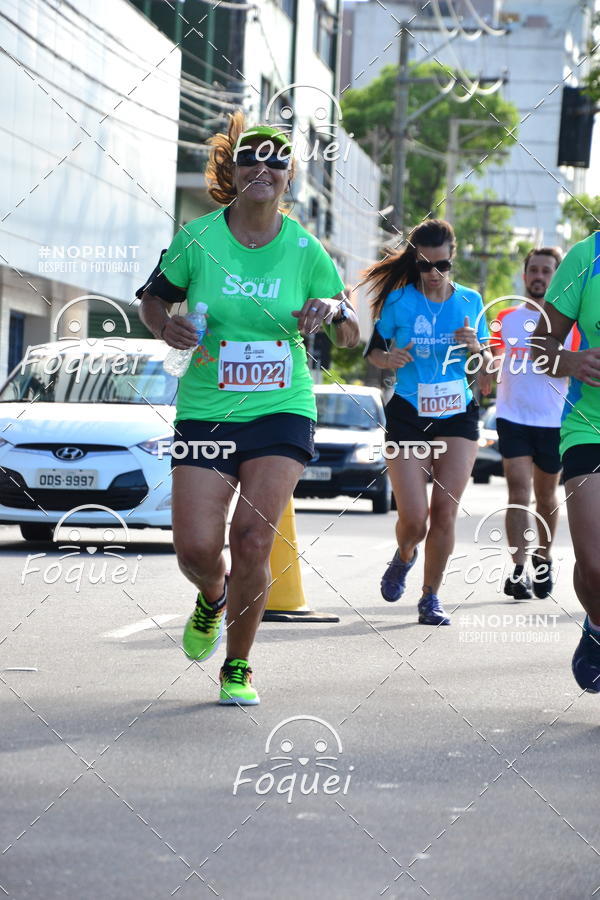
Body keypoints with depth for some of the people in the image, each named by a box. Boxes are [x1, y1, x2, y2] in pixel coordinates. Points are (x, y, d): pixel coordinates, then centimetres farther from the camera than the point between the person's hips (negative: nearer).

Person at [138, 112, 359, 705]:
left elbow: (351, 336, 8)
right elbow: (153, 298, 11)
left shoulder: (305, 251, -1)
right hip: (206, 411, 0)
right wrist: (167, 327, -11)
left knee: (253, 540, -14)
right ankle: (213, 598, 31)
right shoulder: (198, 239, -3)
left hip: (282, 412, 0)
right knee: (197, 550, -9)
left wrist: (333, 312, -15)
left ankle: (237, 667, 6)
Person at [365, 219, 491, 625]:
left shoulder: (470, 301, 3)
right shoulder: (399, 301, -4)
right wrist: (388, 358, -17)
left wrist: (476, 347, -13)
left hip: (457, 415, 2)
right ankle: (404, 557, 28)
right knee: (414, 519, -8)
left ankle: (431, 596, 11)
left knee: (445, 512, -6)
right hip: (409, 416, -2)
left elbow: (488, 366, 9)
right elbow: (374, 350, 5)